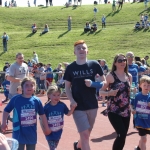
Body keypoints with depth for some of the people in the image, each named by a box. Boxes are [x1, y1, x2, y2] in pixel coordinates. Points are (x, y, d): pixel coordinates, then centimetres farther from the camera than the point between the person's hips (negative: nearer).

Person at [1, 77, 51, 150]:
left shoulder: (37, 101, -3)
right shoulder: (15, 99, -9)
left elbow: (42, 115, 8)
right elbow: (6, 111, 2)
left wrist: (46, 128, 13)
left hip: (32, 133, 3)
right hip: (19, 133, -2)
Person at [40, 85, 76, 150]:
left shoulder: (62, 105, -8)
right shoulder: (46, 107, -14)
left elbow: (68, 113, 5)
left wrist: (72, 108, -13)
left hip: (58, 131, 3)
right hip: (50, 132, -3)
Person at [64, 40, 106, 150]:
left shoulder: (94, 64, -2)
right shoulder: (70, 68, -2)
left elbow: (103, 81, 6)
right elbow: (67, 87, 2)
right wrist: (71, 100, -13)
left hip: (92, 105, 2)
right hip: (78, 106, -2)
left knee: (87, 133, 16)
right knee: (84, 135, -8)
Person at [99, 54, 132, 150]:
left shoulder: (129, 76, 8)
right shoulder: (111, 76, -7)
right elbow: (101, 91, -7)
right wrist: (109, 93, -24)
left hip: (126, 111, 6)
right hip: (114, 111, -6)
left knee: (123, 136, 7)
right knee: (122, 135, -17)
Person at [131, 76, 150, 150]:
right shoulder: (137, 96, -4)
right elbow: (132, 105, 4)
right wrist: (132, 110, -15)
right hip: (140, 121, -1)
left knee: (143, 138, 15)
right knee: (143, 139, -1)